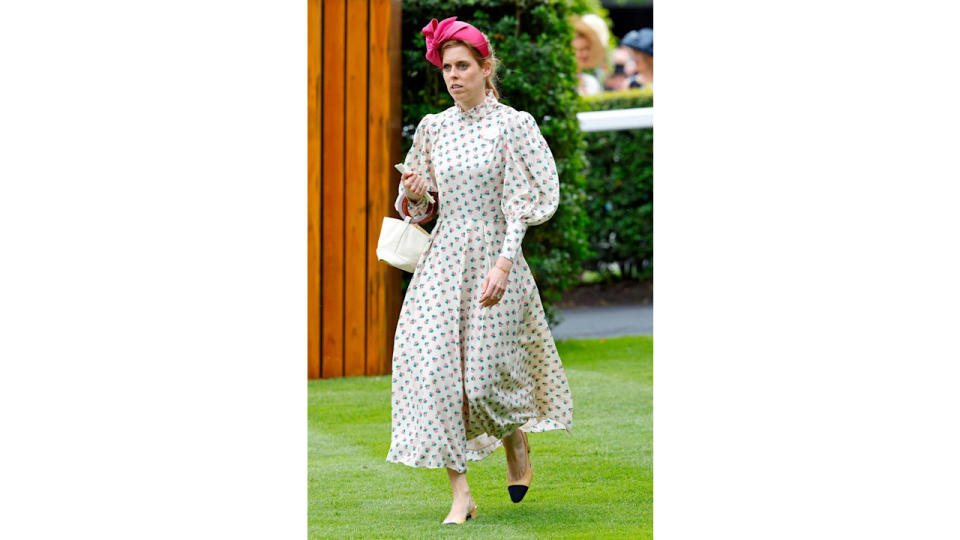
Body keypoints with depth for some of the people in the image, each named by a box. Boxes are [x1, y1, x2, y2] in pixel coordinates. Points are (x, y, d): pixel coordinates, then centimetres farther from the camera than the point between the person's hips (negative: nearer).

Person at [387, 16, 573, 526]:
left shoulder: (512, 125, -4)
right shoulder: (433, 128, 9)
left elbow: (520, 202, -9)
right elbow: (417, 206, 17)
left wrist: (504, 263, -19)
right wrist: (410, 196, -7)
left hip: (492, 257, -4)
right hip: (442, 258, 4)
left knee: (488, 371, -3)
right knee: (434, 366, -10)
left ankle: (517, 447, 32)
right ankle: (460, 493, -6)